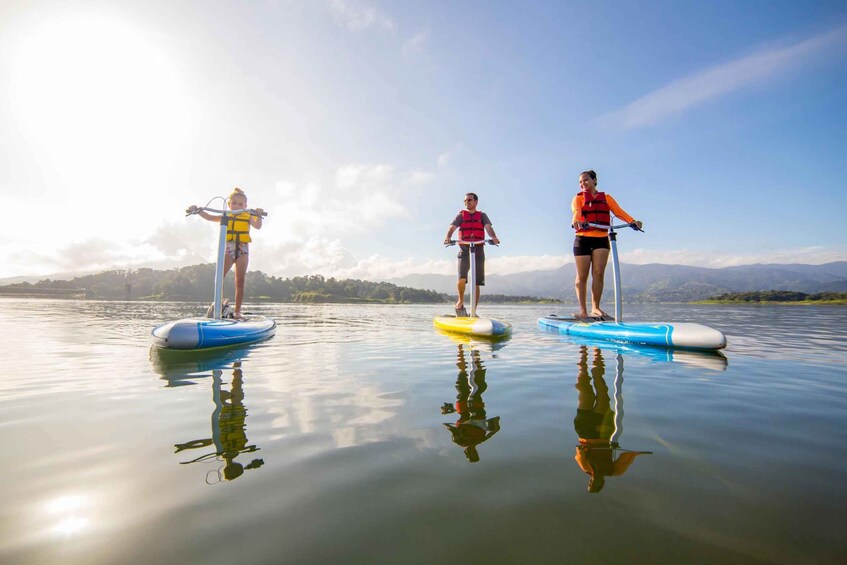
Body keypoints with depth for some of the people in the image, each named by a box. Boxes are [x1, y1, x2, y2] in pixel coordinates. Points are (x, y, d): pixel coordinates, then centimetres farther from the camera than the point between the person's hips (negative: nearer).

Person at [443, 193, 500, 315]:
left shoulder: (482, 216, 14)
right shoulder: (461, 215, 12)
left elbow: (488, 227, -4)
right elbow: (452, 227, -4)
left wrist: (494, 237, -27)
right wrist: (448, 237, -27)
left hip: (478, 250, 1)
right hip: (464, 250, -1)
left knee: (477, 283, 1)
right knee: (462, 277, -20)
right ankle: (460, 301, 8)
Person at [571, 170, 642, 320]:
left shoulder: (606, 198, 15)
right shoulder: (578, 198, 9)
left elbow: (618, 211, -2)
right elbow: (576, 211, -14)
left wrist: (632, 221, -22)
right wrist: (575, 221, -38)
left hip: (602, 240, 1)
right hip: (583, 239, -1)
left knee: (598, 274, -8)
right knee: (582, 276, -2)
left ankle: (595, 308, -2)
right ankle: (583, 310, 3)